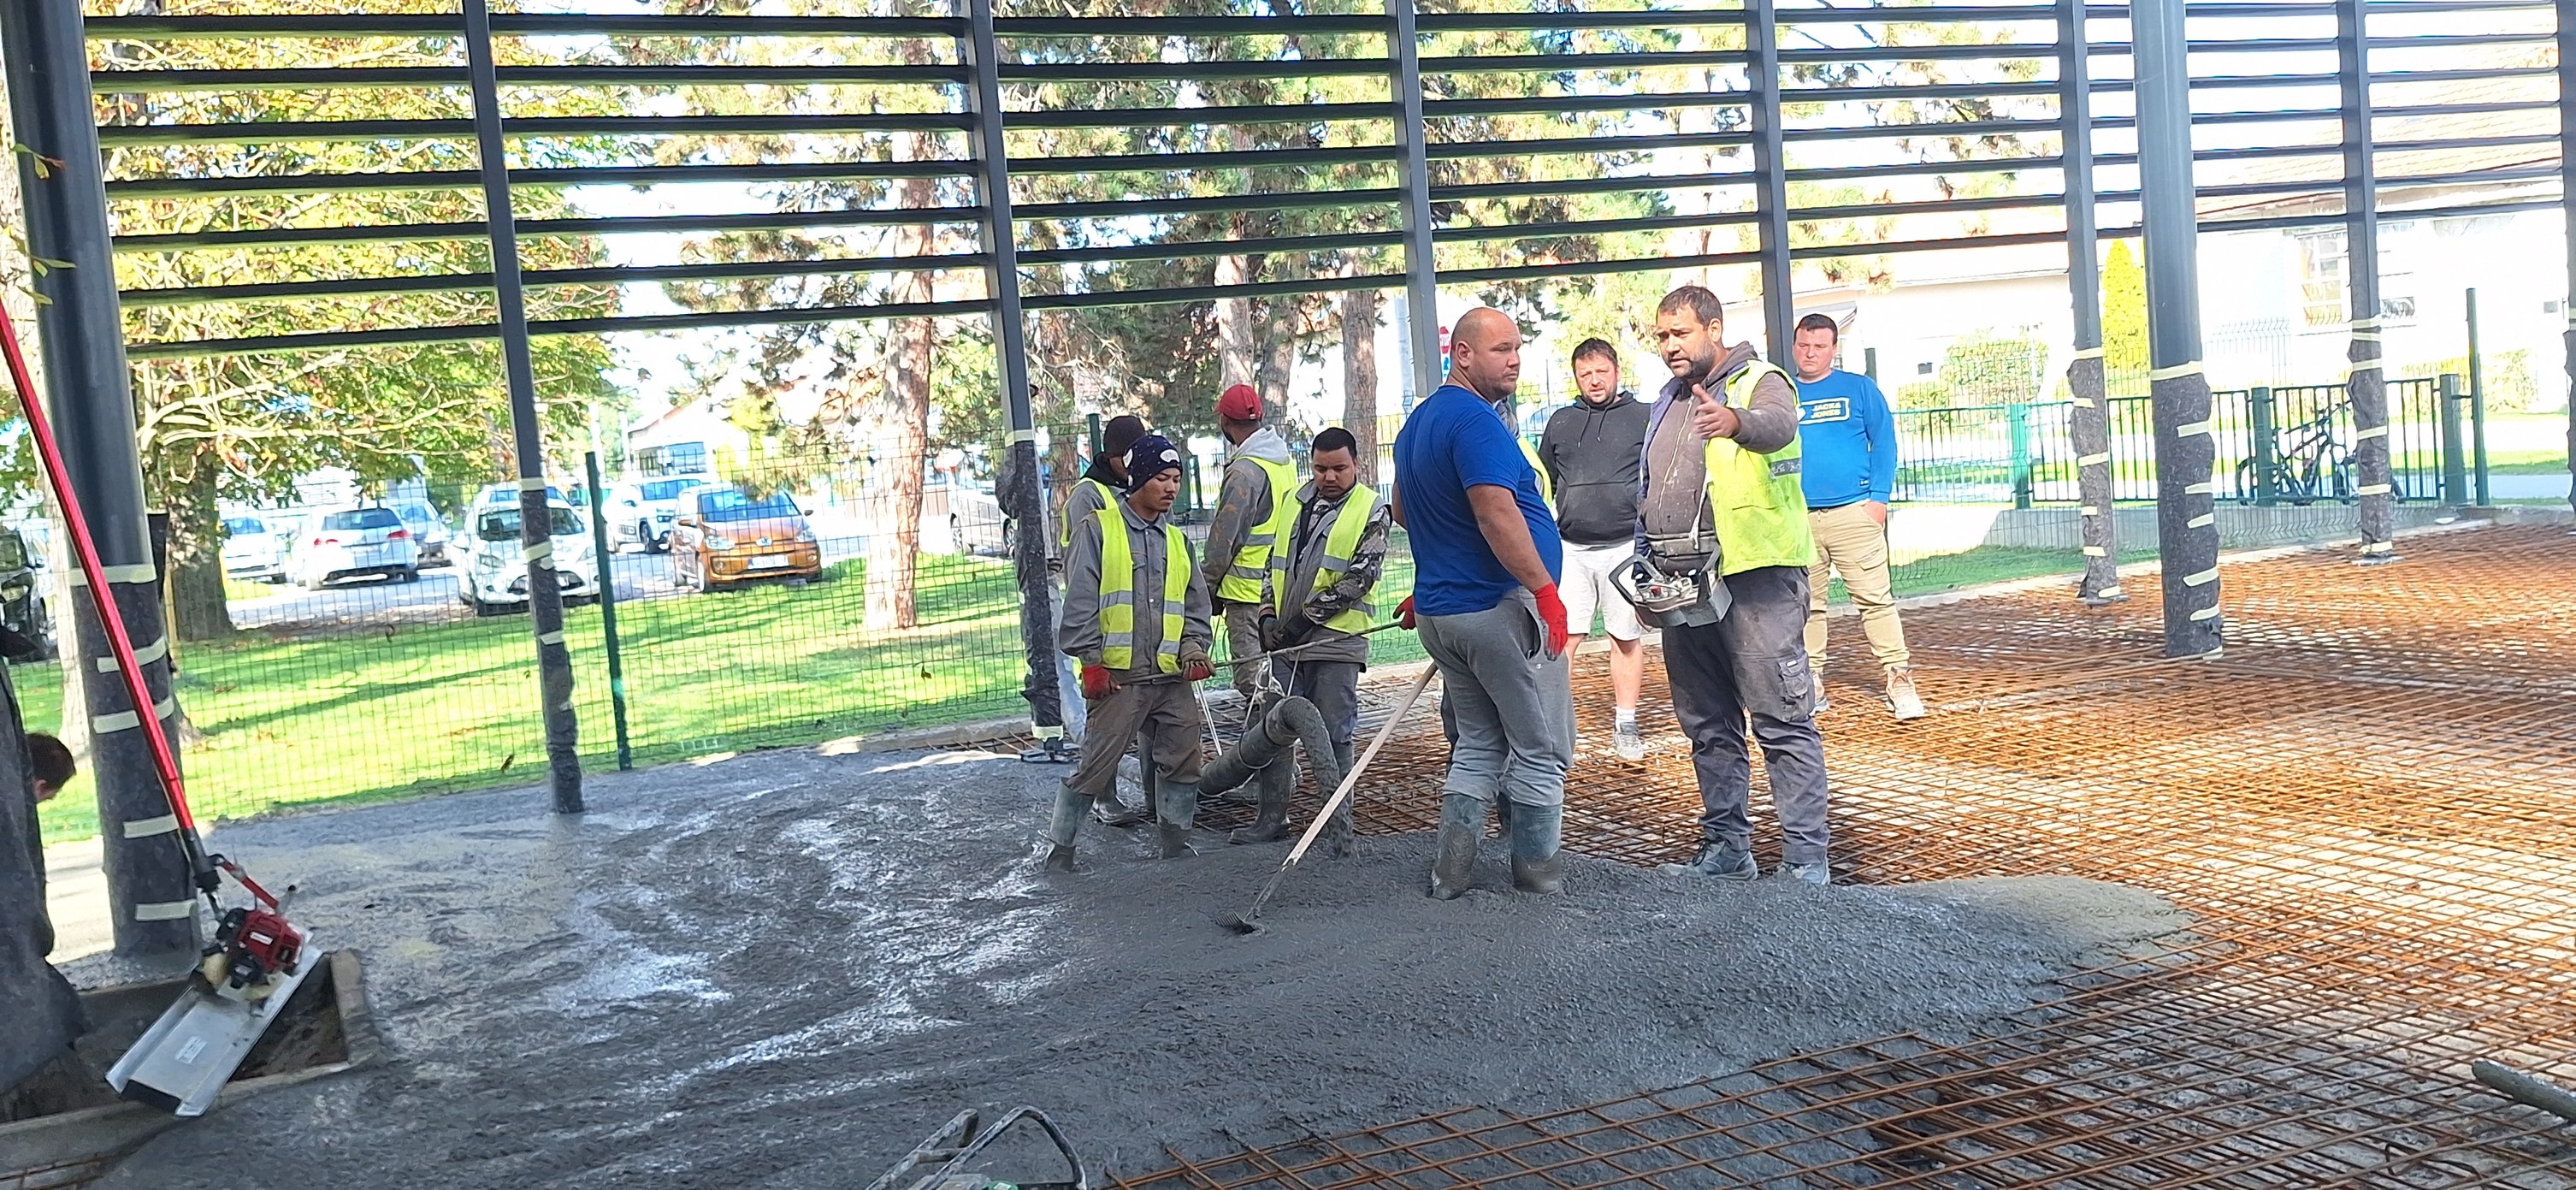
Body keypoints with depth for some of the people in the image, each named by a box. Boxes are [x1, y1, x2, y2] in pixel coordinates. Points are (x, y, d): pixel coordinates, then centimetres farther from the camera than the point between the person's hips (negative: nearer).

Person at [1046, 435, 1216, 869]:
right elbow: (1079, 601, -6)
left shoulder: (1177, 541, 18)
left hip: (1172, 675, 6)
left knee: (1185, 760, 4)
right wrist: (1091, 661, -11)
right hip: (1117, 675, -5)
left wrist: (1193, 649, 1)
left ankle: (1175, 840, 19)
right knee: (1097, 764, -5)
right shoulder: (1098, 529, 0)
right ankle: (1060, 846, 7)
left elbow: (1196, 607, 19)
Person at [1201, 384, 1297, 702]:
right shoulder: (1286, 461, 10)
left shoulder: (1244, 471, -18)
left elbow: (1224, 540, -15)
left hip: (1247, 589, -9)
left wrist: (1206, 589, -6)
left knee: (1249, 671, -4)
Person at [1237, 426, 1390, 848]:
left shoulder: (1371, 511, -2)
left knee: (1334, 735, -1)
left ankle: (1340, 822, 9)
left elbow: (1359, 578, -10)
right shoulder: (1293, 502, 14)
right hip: (1286, 640, 5)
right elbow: (1273, 563, 20)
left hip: (1336, 640, -5)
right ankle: (1272, 816, 17)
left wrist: (1308, 616, -12)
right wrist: (1270, 616, 7)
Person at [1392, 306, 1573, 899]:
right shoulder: (1475, 420, -17)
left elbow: (1403, 510, 27)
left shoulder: (1418, 422, 15)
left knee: (1477, 746, 17)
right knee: (1540, 750, 4)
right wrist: (1545, 588, -25)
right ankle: (1537, 873, 12)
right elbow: (1498, 513, -27)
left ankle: (1451, 873, 13)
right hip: (1502, 606, -9)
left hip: (1441, 611, 9)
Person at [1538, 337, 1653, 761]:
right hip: (1570, 548, 2)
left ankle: (1625, 725, 14)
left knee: (1627, 638, 4)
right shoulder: (1561, 423, 14)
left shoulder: (1643, 418, 5)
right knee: (1562, 635, -5)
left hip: (1625, 546, -2)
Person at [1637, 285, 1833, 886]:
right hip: (1683, 584, 8)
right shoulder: (1667, 402, 20)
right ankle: (1725, 848, 22)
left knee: (1783, 720, -6)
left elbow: (1779, 423, -29)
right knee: (1708, 725, 12)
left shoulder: (1759, 382, -3)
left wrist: (1736, 422, -51)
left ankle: (1806, 859, -3)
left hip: (1755, 578, -8)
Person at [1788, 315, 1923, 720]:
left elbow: (1884, 443, 3)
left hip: (1853, 512, -2)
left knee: (1875, 598, -5)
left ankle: (1899, 681, -4)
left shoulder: (1860, 389, 6)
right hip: (1796, 517, 3)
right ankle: (1810, 684, 14)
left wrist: (1879, 497, -8)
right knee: (1805, 606, 7)